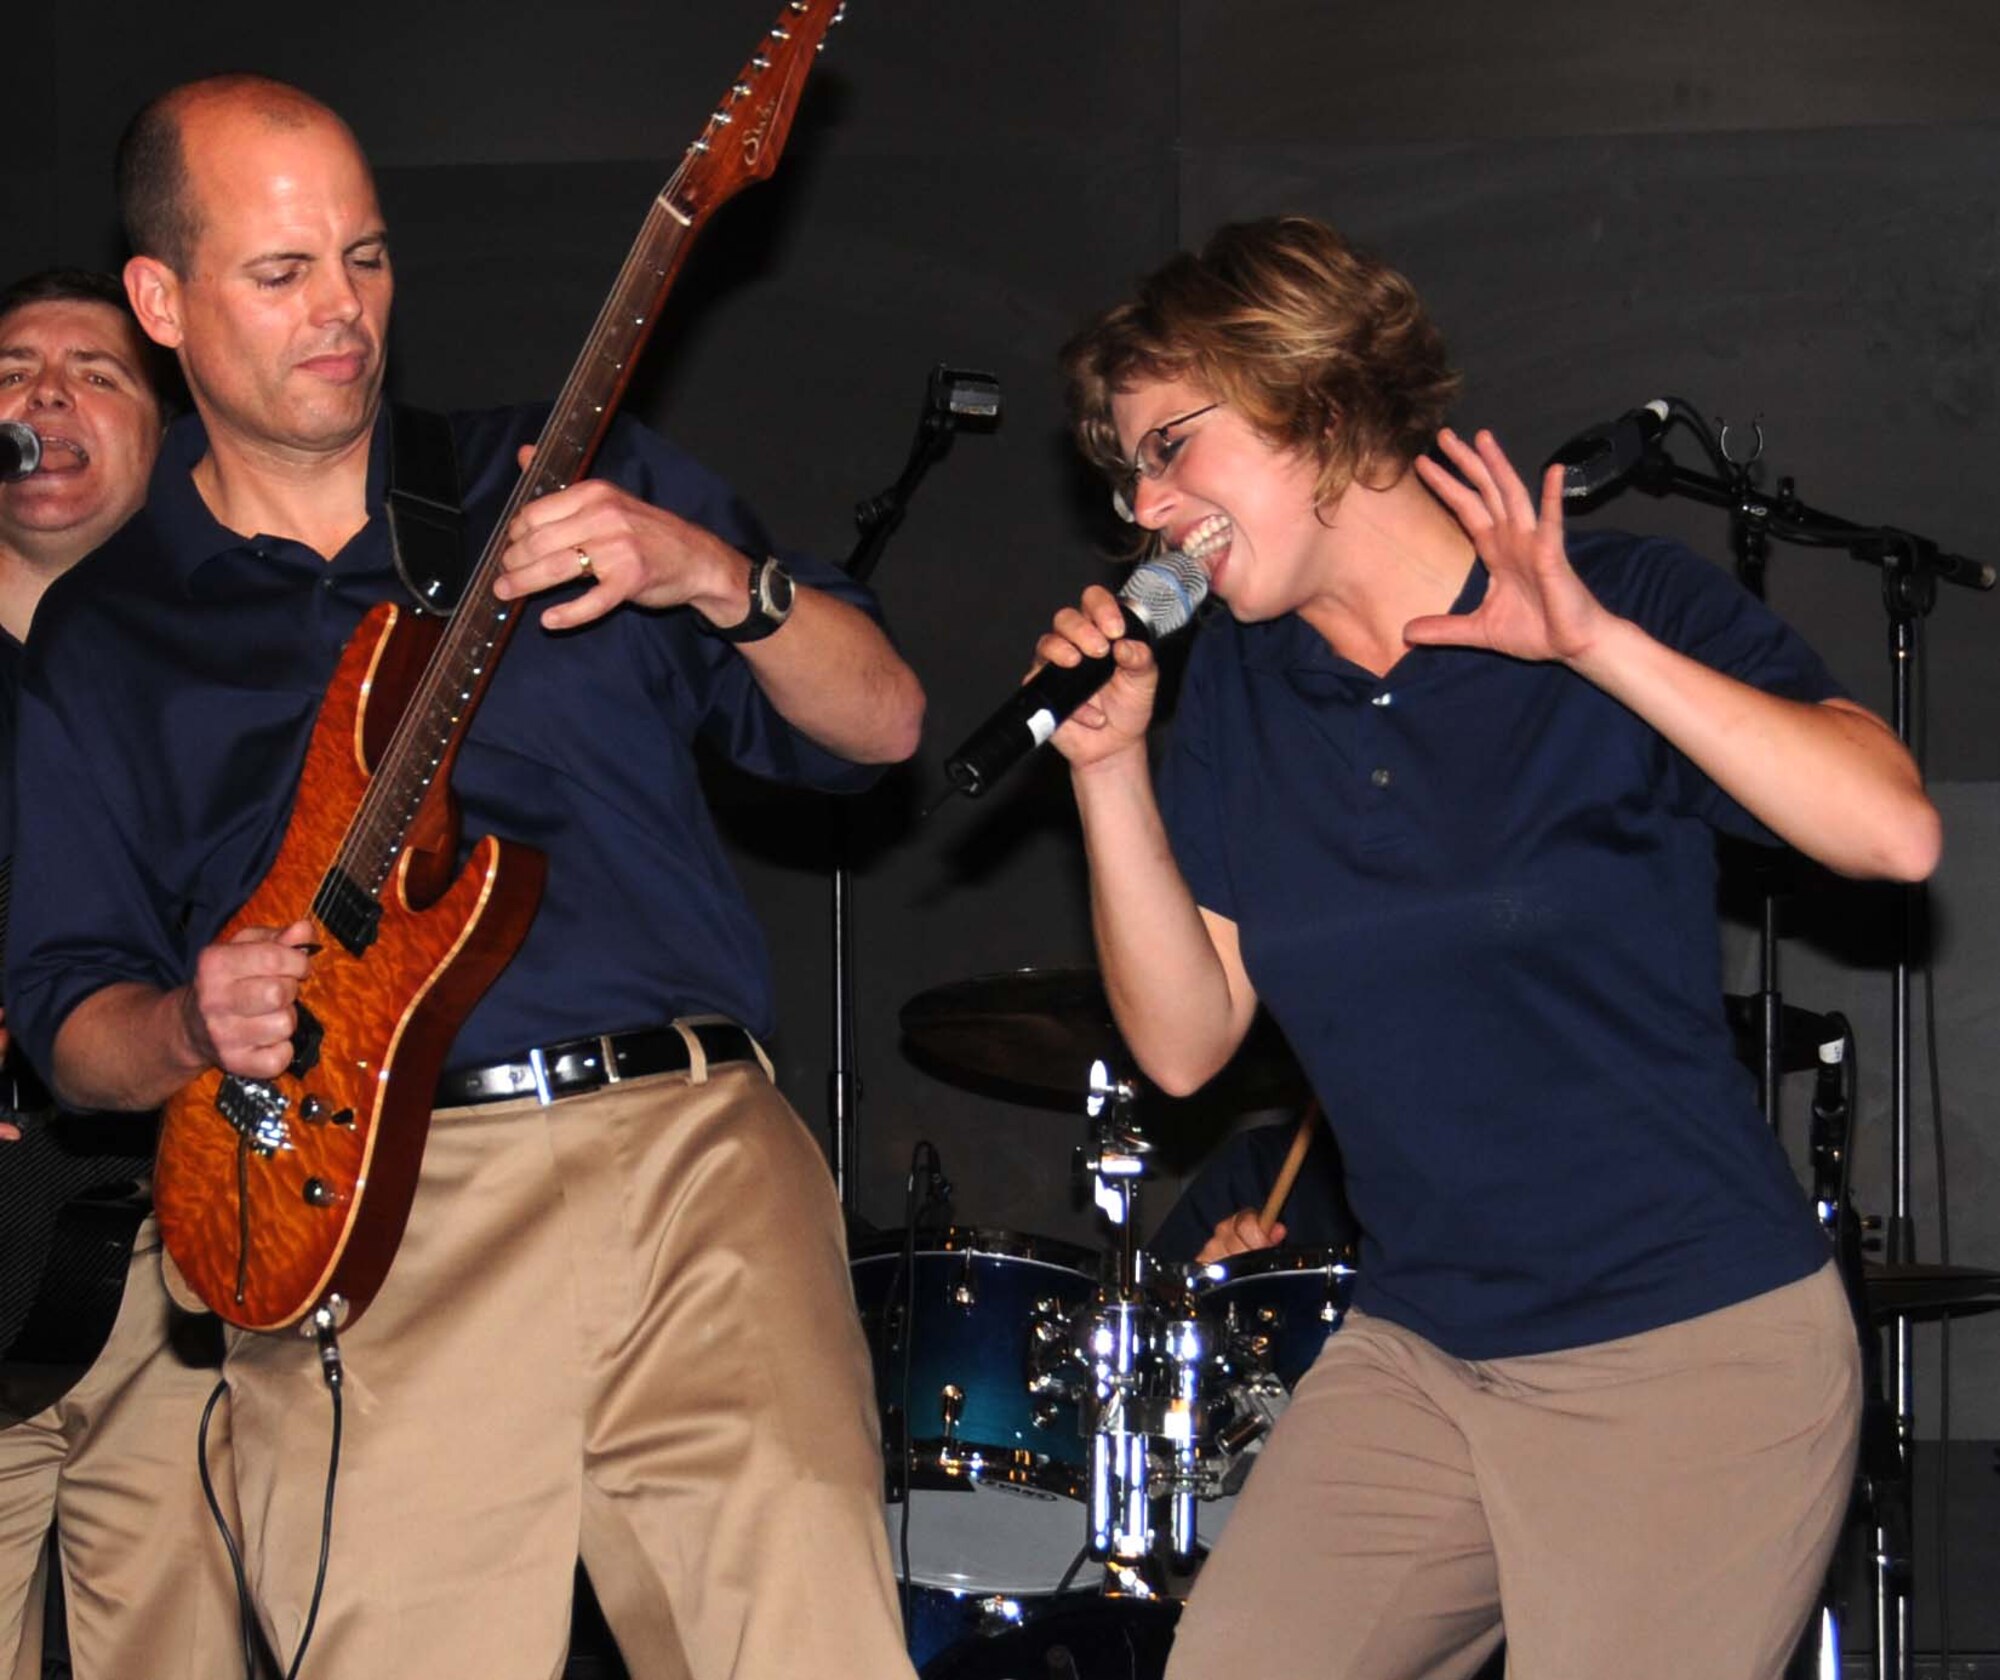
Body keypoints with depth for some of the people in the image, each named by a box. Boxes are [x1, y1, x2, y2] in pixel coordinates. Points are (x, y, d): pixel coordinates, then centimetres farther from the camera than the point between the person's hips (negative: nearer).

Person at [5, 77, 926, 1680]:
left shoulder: (572, 479, 16)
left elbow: (883, 722, 12)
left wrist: (718, 578, -6)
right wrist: (193, 1030, -8)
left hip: (691, 1145, 0)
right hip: (360, 1223, 0)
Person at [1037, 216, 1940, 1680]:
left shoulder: (1627, 601, -9)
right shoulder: (1240, 692, 6)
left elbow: (1895, 832, -23)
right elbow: (1184, 1042, 3)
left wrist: (1598, 645, -27)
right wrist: (1108, 771, -8)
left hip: (1691, 1360, -5)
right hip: (1413, 1361, 5)